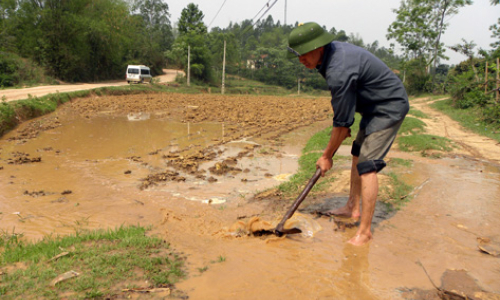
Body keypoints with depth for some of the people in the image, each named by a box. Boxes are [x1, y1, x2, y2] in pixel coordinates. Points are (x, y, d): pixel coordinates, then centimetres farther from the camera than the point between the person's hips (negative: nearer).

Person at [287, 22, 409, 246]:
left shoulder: (339, 71, -33)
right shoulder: (331, 51, -2)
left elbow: (342, 122, -25)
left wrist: (327, 156, -14)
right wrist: (343, 127, 14)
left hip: (390, 108, -11)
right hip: (374, 106, 11)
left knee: (367, 165, -15)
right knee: (358, 154, 17)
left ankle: (365, 231, -8)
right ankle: (352, 207, 31)